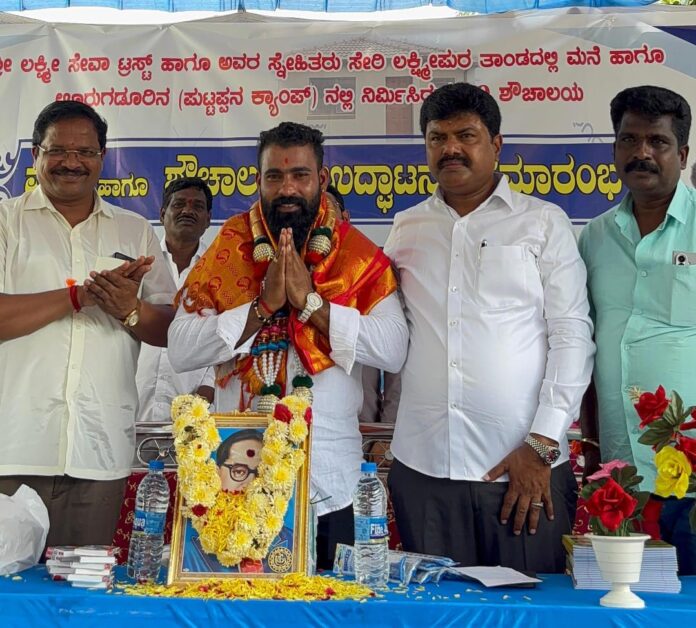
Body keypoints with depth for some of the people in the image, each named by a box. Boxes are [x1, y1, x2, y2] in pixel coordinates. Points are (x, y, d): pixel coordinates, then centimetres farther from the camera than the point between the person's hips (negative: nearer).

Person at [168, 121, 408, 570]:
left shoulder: (359, 255, 3)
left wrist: (312, 303, -16)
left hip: (330, 482, 0)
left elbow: (394, 350, -10)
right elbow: (181, 351, -6)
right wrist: (263, 306, -14)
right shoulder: (227, 251, 4)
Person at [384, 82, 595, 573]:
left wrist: (542, 444, -8)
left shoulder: (543, 223, 5)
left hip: (527, 465, -2)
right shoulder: (405, 230, 14)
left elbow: (572, 336, -1)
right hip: (422, 466, 3)